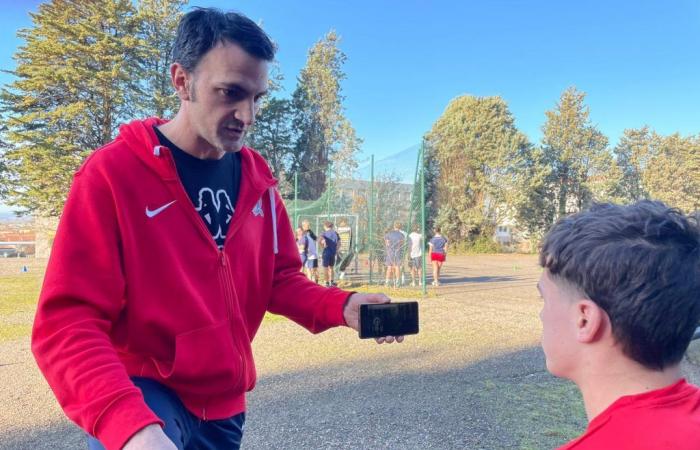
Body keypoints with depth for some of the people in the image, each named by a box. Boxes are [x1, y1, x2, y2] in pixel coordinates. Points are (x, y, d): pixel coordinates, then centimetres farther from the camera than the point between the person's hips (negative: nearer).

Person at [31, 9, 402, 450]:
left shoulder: (257, 179, 0)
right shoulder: (111, 174, -17)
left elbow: (280, 278, 6)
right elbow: (67, 323, -21)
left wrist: (341, 306, -14)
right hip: (143, 395, -5)